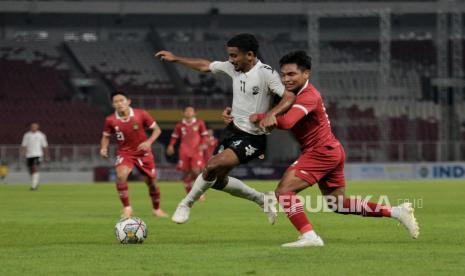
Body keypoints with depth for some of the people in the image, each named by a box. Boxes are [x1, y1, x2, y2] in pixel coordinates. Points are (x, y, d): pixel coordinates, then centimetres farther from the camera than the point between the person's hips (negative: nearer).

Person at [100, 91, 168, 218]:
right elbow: (106, 136, 5)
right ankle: (127, 208, -16)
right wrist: (104, 148, -15)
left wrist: (149, 142, -21)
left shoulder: (141, 114, -15)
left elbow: (156, 129, -5)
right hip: (125, 153, -1)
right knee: (121, 176, -29)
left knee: (151, 182, 10)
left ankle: (157, 209, 36)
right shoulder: (111, 120, -12)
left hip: (143, 153, 1)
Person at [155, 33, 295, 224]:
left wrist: (271, 114, -46)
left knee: (213, 166, -24)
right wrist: (175, 59, 21)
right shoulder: (233, 67, 0)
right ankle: (262, 200, 32)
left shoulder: (266, 73, -22)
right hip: (233, 129, 8)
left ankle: (186, 204, -3)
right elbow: (205, 66, 16)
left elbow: (290, 97, -30)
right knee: (218, 181, 13)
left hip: (252, 138, -8)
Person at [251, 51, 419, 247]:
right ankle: (396, 211, 21)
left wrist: (260, 117, -22)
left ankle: (309, 236, -27)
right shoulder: (295, 93, 12)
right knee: (339, 205, 19)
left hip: (322, 152, -10)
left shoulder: (308, 96, -19)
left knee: (284, 191, -17)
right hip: (332, 152, 10)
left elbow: (287, 122, -33)